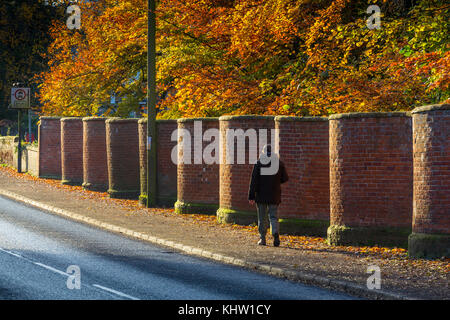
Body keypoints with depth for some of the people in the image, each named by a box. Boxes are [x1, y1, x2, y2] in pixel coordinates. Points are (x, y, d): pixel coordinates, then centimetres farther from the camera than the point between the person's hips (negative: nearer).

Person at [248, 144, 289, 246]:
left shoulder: (258, 163, -4)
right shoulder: (279, 163, -1)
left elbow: (253, 181, -7)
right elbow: (285, 178, 6)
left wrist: (251, 196, -6)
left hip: (261, 195, -1)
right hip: (274, 196, 1)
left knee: (261, 218, 10)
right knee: (273, 216, 5)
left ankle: (262, 239, 10)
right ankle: (276, 233, -21)